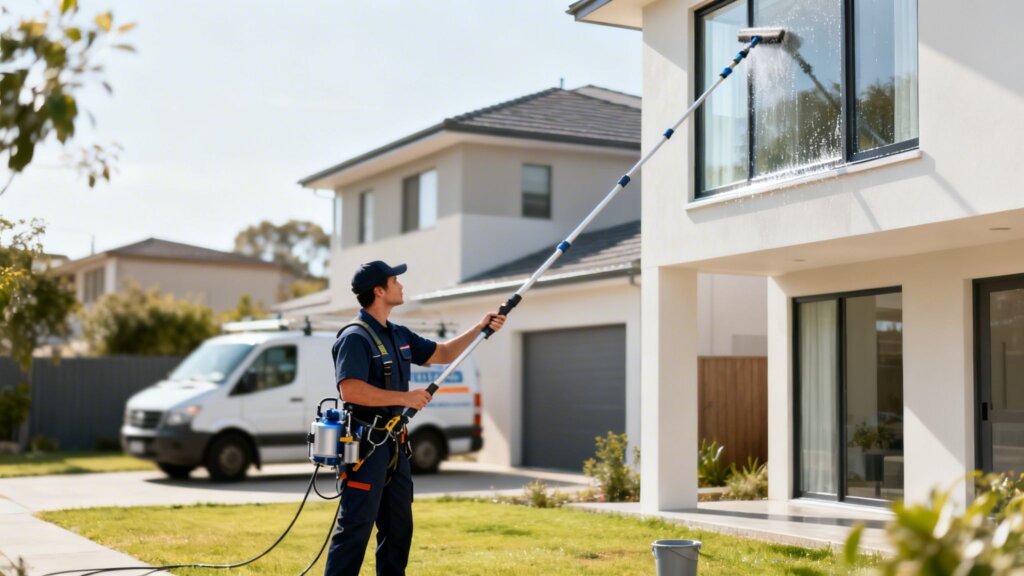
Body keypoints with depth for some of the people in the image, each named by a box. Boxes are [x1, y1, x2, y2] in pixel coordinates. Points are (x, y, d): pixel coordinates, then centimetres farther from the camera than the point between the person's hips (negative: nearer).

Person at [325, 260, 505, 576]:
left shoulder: (399, 335, 14)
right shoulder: (355, 337, -14)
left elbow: (443, 353, 25)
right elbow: (350, 390, -26)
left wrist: (480, 329, 14)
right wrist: (405, 398, -23)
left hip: (393, 444, 9)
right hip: (365, 445, -9)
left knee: (398, 525, 14)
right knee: (355, 525, -9)